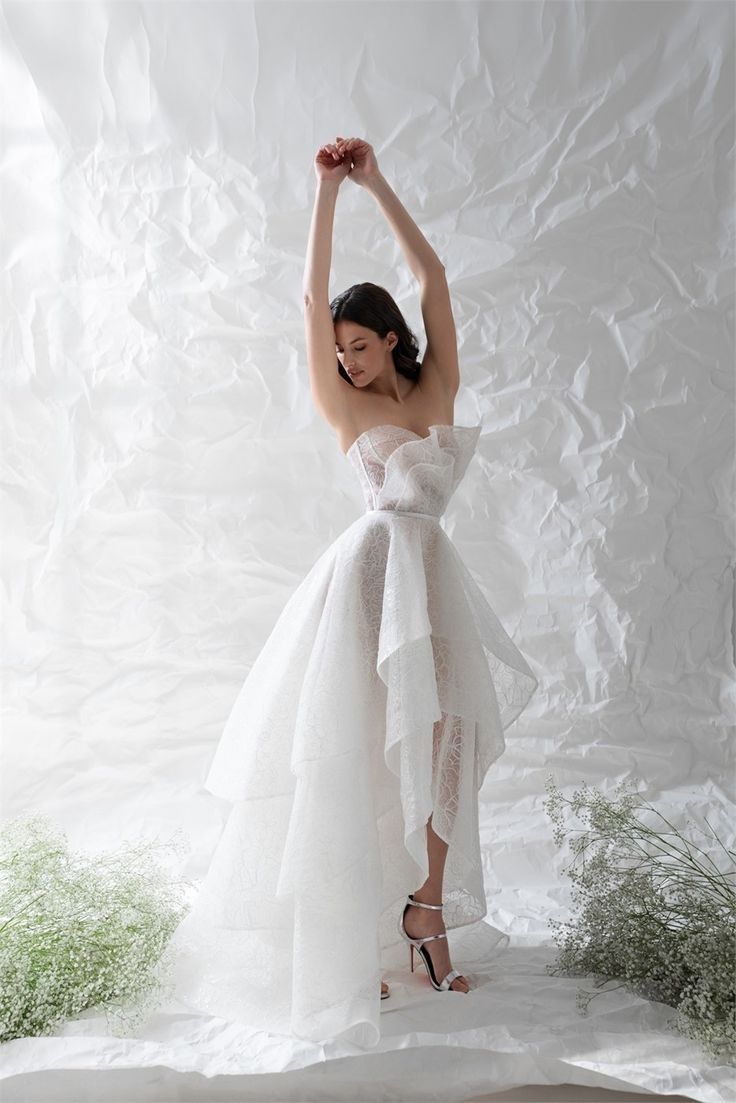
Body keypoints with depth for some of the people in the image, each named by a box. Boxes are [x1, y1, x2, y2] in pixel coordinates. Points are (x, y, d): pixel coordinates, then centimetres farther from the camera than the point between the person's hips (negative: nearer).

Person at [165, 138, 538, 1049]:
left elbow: (432, 275, 7)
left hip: (432, 580, 4)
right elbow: (313, 298, -5)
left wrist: (379, 184, 7)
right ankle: (346, 946, 10)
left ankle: (427, 915, 21)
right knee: (358, 761, 0)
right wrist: (329, 189, -4)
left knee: (441, 749, 7)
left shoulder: (439, 387, 8)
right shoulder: (343, 405, 1)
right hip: (369, 579, -4)